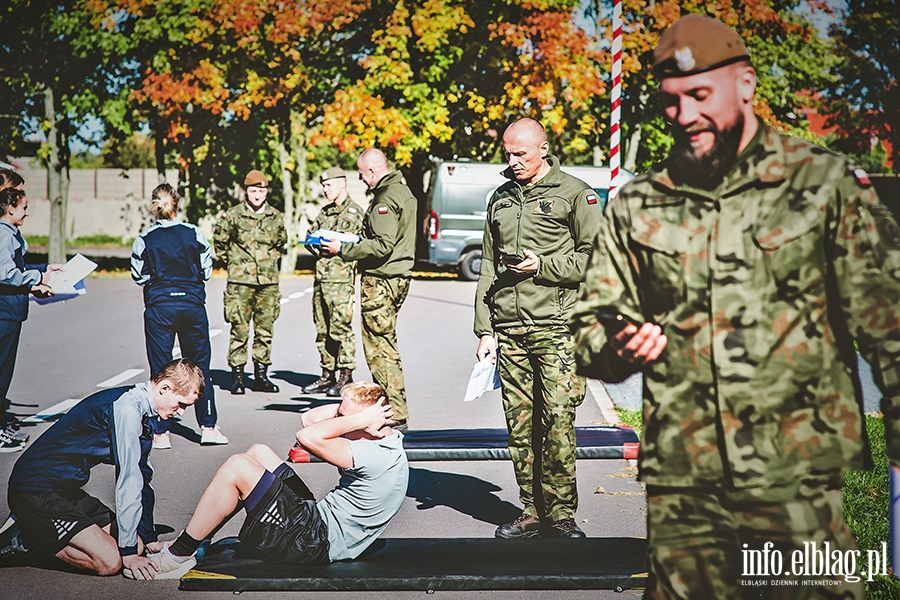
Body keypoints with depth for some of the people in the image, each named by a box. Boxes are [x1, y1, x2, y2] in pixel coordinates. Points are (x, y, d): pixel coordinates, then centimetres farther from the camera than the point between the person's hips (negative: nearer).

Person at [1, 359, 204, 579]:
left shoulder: (138, 407, 10)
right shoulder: (127, 408, -21)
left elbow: (140, 477, 18)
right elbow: (128, 482, -21)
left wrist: (149, 539, 20)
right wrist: (128, 551, -17)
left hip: (64, 490, 10)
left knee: (135, 545, 3)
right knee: (109, 561, -19)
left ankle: (36, 530, 12)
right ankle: (25, 536, -3)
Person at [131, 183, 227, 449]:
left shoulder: (145, 239, -4)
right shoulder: (194, 234, -2)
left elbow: (139, 277, 1)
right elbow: (206, 269, 3)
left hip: (159, 307, -1)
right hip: (192, 304, 1)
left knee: (160, 369, 6)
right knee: (199, 367, 11)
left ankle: (160, 432, 7)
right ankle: (208, 427, 13)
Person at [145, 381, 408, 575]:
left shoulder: (376, 457, -26)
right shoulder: (388, 439, 4)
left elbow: (307, 437, -35)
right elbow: (310, 419, 7)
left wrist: (357, 418, -25)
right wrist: (350, 407, -7)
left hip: (313, 543, -10)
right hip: (316, 519, 11)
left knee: (236, 468, -13)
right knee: (258, 452, 12)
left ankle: (177, 557, 1)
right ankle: (190, 542, 18)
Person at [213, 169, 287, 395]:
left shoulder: (276, 217, 7)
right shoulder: (232, 215, -2)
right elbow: (220, 242, 10)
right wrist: (233, 263, 11)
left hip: (268, 282, 3)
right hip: (240, 282, -3)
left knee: (265, 330, 6)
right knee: (239, 329, -3)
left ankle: (261, 375, 15)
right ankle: (237, 376, 4)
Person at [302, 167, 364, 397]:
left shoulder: (354, 212, -3)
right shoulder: (325, 212, 20)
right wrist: (317, 246, 5)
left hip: (341, 278, -8)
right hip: (321, 277, 8)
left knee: (340, 327, -6)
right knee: (323, 329, 10)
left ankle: (345, 375, 2)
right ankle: (327, 374, 17)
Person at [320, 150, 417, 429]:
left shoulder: (386, 198, -16)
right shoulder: (402, 191, 17)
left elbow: (382, 246, -24)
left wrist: (343, 250, -17)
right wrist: (354, 242, 14)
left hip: (380, 280, -11)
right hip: (397, 277, 11)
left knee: (379, 348, -6)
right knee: (386, 346, 17)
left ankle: (395, 415, -4)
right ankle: (394, 407, 24)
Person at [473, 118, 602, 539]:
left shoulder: (575, 194, 3)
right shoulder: (500, 198, 19)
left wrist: (541, 266, -10)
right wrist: (484, 330, 15)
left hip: (556, 329, -5)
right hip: (509, 331, 5)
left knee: (558, 423, -8)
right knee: (520, 425, 5)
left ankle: (560, 515, 3)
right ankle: (531, 512, 14)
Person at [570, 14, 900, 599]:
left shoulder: (827, 184, 1)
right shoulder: (636, 206, 9)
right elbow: (591, 322, 15)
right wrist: (617, 350, -8)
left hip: (806, 487, -2)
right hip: (681, 491, 3)